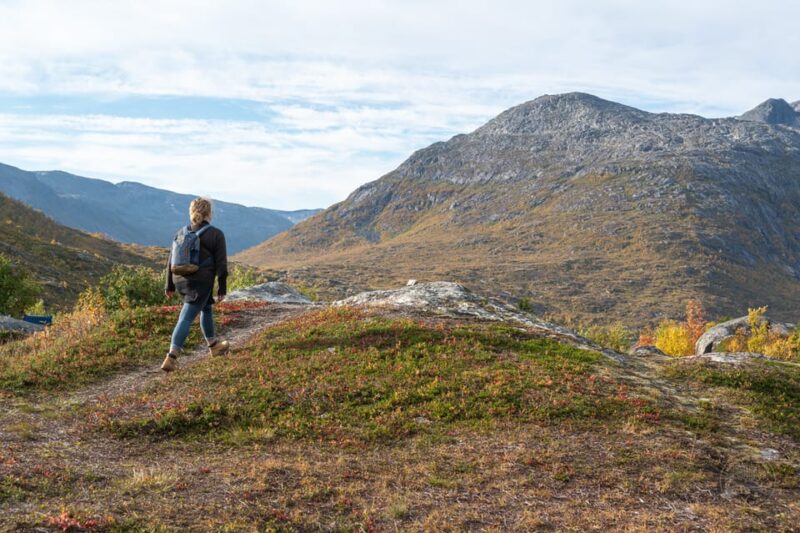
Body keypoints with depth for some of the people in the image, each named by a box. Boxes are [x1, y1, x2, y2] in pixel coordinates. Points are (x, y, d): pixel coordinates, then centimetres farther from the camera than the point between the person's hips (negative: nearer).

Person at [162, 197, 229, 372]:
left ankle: (214, 344, 42)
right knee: (186, 319, -8)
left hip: (180, 281, 6)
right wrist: (222, 289, -1)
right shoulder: (216, 234, -5)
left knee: (206, 308, 26)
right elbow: (221, 264, -6)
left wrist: (169, 285, 17)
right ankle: (171, 357, -17)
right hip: (200, 283, -6)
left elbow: (172, 261, 10)